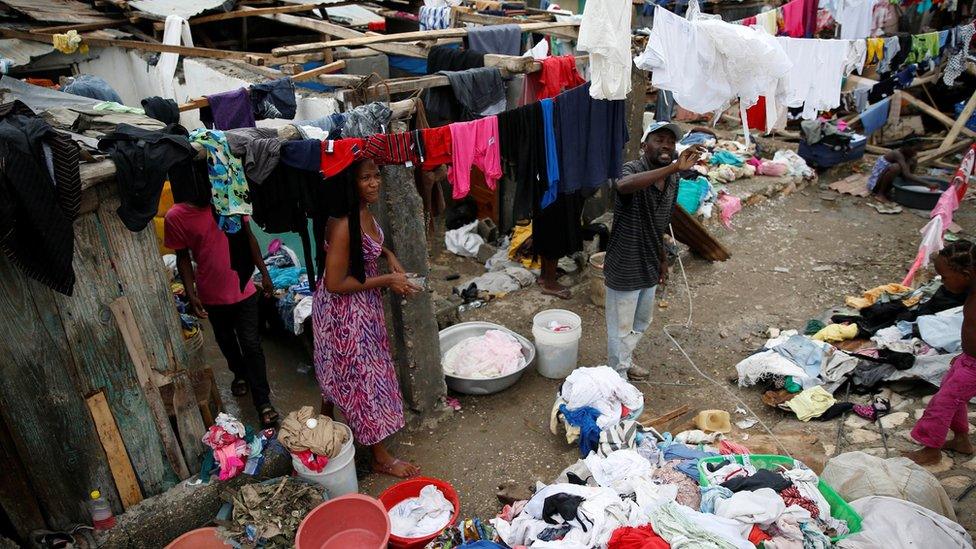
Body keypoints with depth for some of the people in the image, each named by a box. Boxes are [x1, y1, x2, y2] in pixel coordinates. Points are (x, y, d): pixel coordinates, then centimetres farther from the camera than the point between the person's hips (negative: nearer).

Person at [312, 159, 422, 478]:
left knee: (339, 371, 26)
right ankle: (381, 457, 21)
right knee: (362, 374, 4)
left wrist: (388, 254, 0)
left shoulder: (363, 211, -4)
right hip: (344, 311, -9)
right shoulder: (343, 225, -31)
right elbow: (335, 283, -28)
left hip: (362, 307, 9)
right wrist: (386, 281, -22)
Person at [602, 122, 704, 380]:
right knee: (621, 328, 9)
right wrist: (673, 168, -53)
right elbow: (622, 186, -50)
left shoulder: (672, 180, 1)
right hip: (624, 268, -8)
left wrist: (662, 260, 20)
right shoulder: (633, 169, -22)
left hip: (649, 266, 8)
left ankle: (624, 360, 50)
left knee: (642, 321, 26)